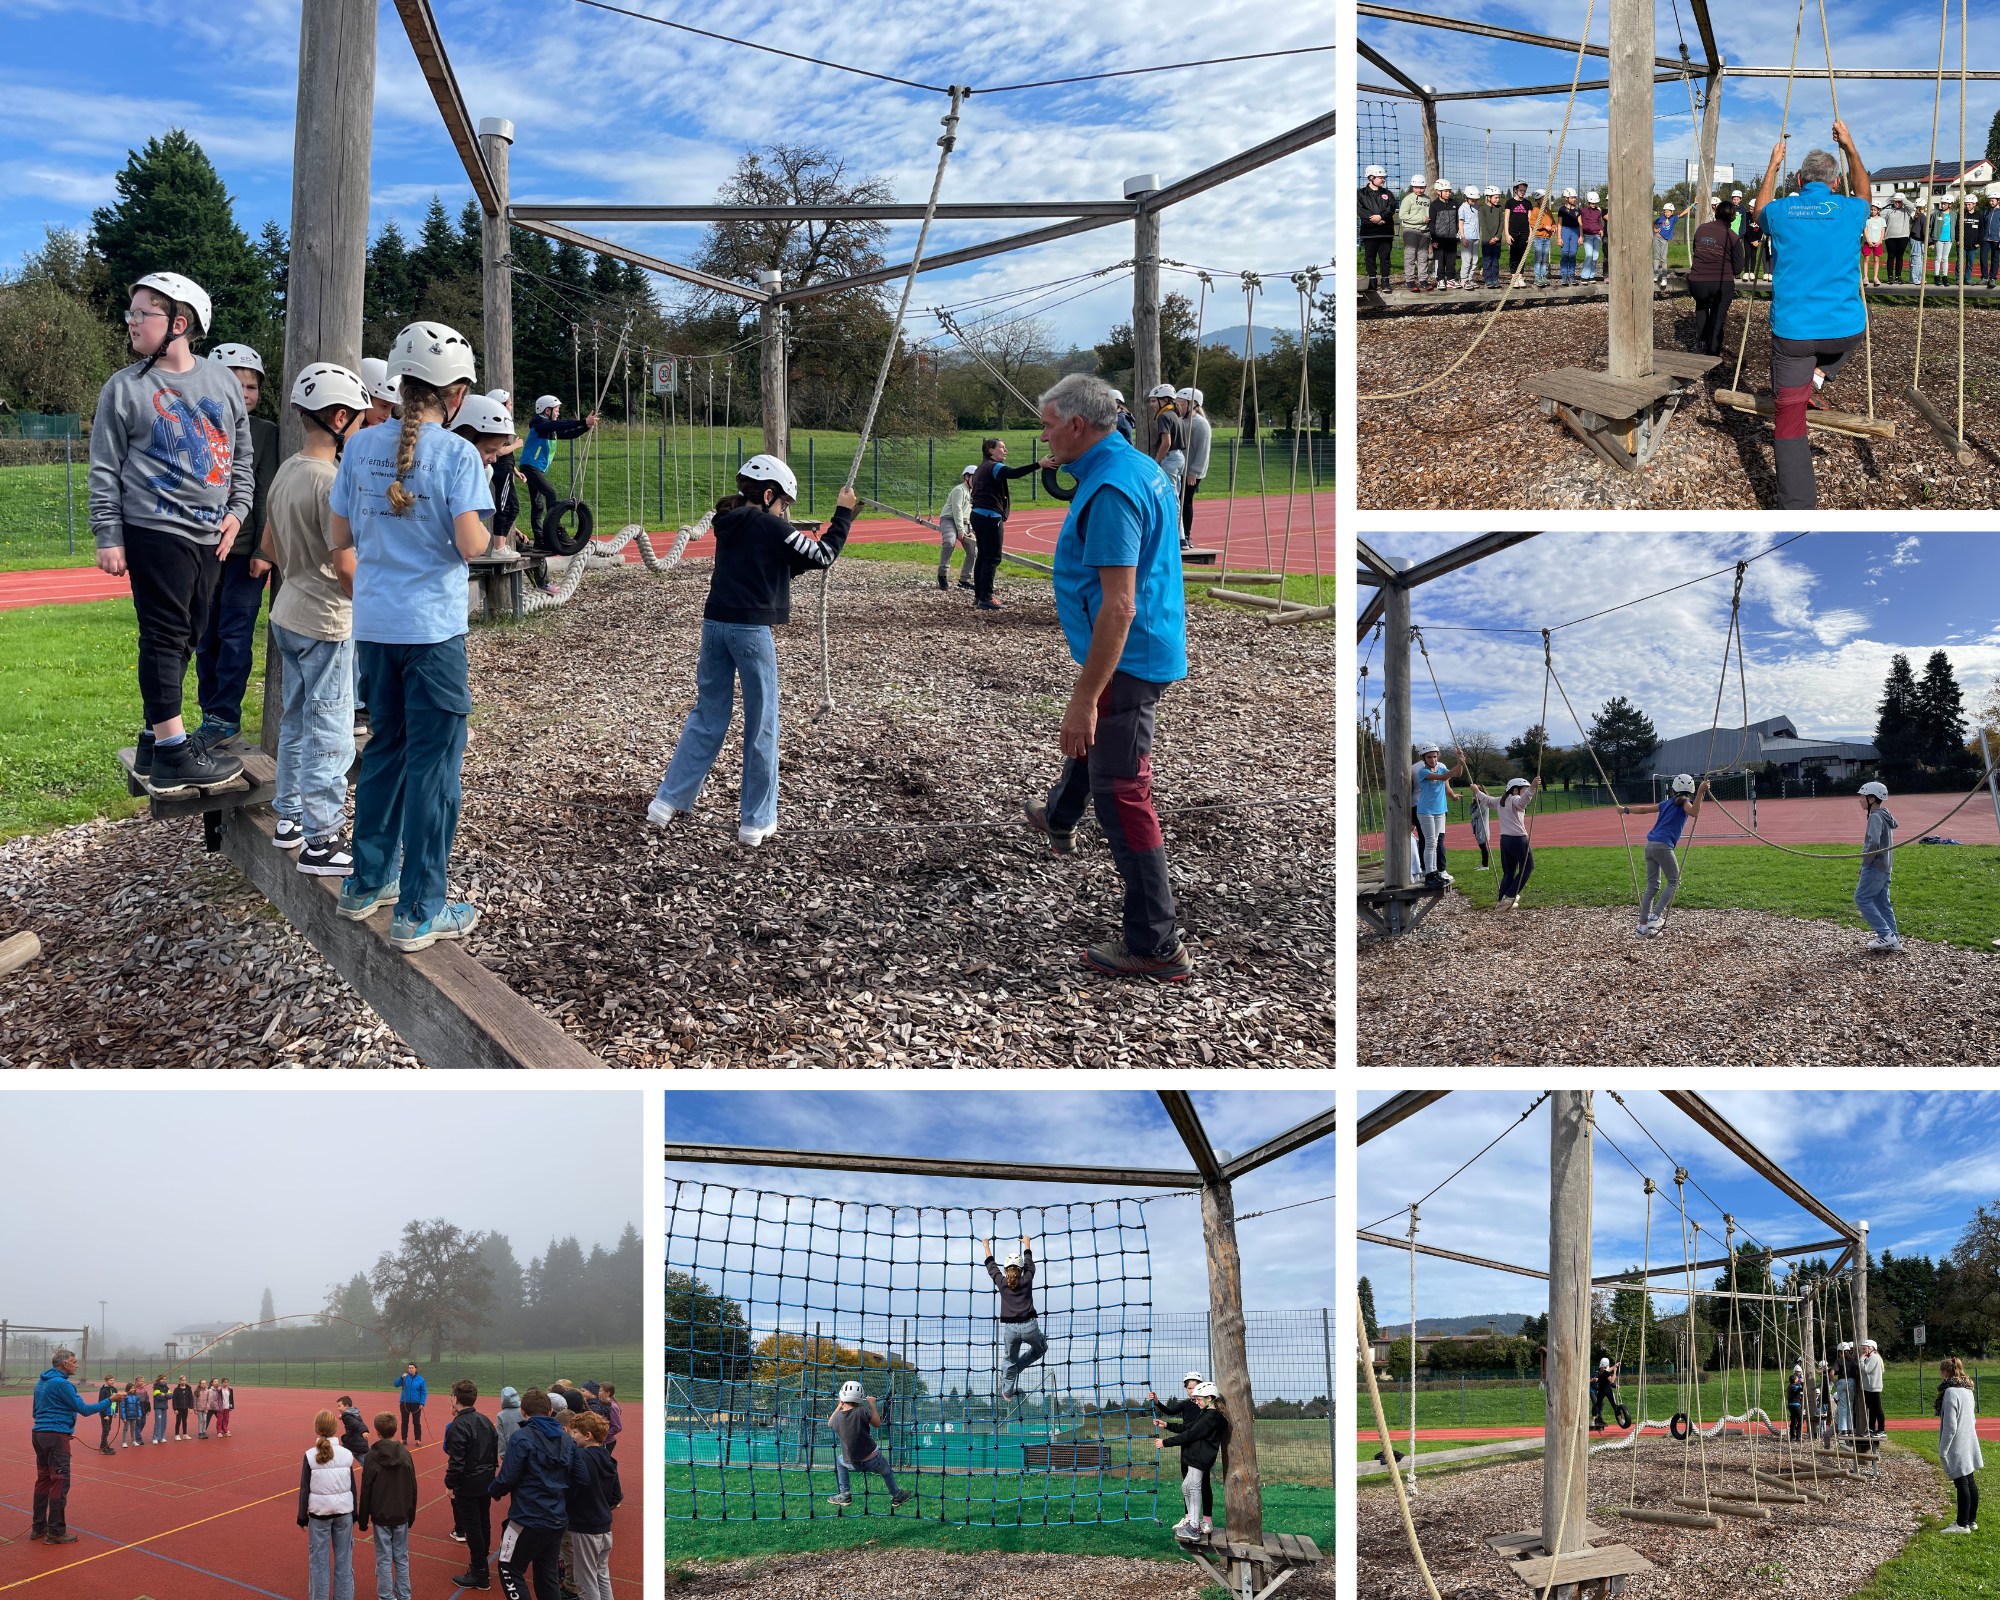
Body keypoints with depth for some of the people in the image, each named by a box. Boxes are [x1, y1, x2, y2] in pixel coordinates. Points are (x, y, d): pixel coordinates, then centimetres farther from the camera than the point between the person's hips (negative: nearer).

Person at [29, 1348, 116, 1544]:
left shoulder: (41, 1382, 13)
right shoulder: (62, 1383, -15)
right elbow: (84, 1409, -16)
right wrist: (109, 1401, -10)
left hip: (38, 1434, 9)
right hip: (56, 1437, -9)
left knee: (43, 1480, 14)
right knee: (60, 1482, -5)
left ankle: (38, 1527, 18)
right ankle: (56, 1532, -4)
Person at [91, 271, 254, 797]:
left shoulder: (222, 381, 10)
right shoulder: (124, 388, 0)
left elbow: (241, 456, 18)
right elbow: (105, 470, 1)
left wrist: (237, 510, 5)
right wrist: (109, 537, -5)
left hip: (211, 536, 5)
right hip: (154, 532, -5)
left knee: (185, 637, 10)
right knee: (165, 637, -6)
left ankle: (157, 738, 20)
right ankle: (171, 753, -4)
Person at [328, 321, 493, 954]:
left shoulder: (361, 447, 3)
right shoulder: (456, 454, -12)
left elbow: (340, 537, 7)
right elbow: (471, 546, -17)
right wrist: (482, 522, 3)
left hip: (374, 624, 6)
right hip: (433, 629, -5)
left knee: (385, 748, 20)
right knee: (433, 762, 1)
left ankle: (367, 883, 29)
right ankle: (419, 912, 4)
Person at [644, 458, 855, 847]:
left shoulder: (728, 526, 15)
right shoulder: (770, 528, -6)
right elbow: (823, 557, -2)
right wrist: (843, 513, 5)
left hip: (715, 625, 7)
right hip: (751, 630, -7)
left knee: (707, 716, 16)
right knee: (761, 725, 4)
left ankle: (668, 802, 15)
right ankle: (756, 821, 9)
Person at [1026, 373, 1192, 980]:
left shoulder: (1110, 491, -24)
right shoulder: (1140, 466, 10)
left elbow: (1118, 605, -29)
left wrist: (1084, 699, -29)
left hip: (1125, 659, -11)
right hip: (1150, 650, 11)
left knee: (1122, 795, -8)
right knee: (1089, 744, 35)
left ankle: (1157, 947, -6)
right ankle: (1058, 820, 64)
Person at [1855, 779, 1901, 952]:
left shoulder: (1875, 817, -16)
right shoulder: (1885, 816, 16)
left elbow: (1873, 843, -28)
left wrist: (1865, 863, -15)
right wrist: (1865, 866, 16)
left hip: (1875, 867, -10)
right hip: (1885, 867, 10)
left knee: (1861, 898, -6)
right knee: (1882, 902, 11)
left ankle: (1886, 934, -10)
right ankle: (1894, 940, 10)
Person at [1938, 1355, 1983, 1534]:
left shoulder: (1950, 1392, -19)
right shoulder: (1968, 1390, 9)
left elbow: (1950, 1426, -21)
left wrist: (1942, 1451, -16)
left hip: (1956, 1446, -9)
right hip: (1970, 1444, 9)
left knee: (1962, 1483, -4)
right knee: (1970, 1482, 14)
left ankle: (1962, 1524, 0)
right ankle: (1972, 1520, 23)